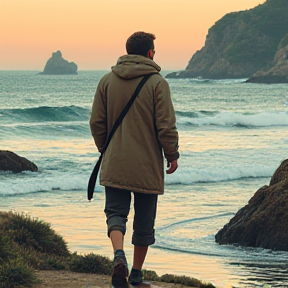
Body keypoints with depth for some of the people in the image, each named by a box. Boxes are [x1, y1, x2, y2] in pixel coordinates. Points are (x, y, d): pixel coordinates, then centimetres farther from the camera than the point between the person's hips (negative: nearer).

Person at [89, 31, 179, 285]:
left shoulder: (107, 81, 3)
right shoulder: (157, 83, -8)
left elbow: (96, 122, 7)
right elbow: (166, 126, -11)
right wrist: (172, 155, 4)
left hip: (115, 166, 2)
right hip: (147, 167, -2)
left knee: (116, 212, 5)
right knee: (144, 221, 10)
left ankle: (119, 254, -22)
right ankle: (136, 272, 17)